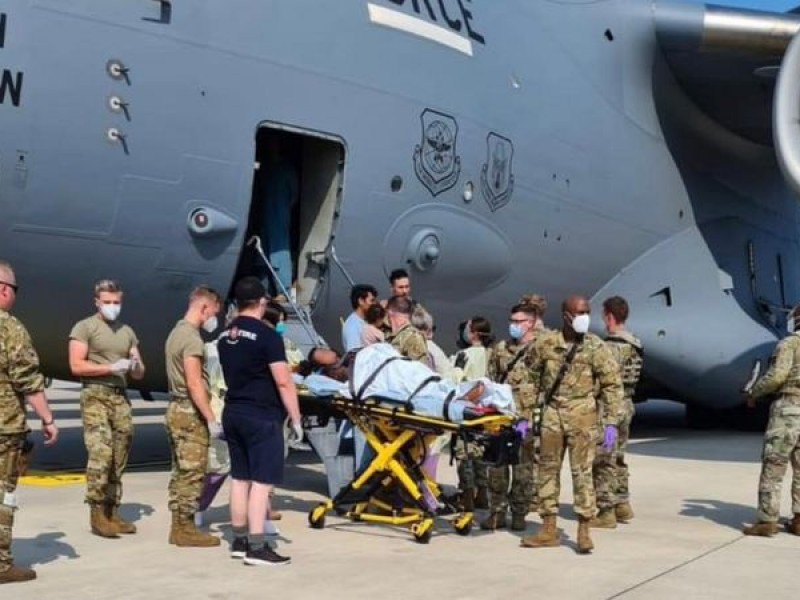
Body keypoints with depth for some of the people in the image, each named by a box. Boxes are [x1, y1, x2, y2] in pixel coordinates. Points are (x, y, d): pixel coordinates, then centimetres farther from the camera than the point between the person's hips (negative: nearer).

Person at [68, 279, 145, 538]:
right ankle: (97, 514, -9)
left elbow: (139, 374, 18)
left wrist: (136, 365, -5)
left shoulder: (128, 332, 17)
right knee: (100, 455, -15)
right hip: (95, 396, -6)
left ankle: (112, 512, 9)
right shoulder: (84, 327, 1)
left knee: (119, 459, 4)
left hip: (121, 398, 6)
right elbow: (76, 366, -9)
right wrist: (112, 367, -15)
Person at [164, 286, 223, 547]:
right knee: (193, 473, -4)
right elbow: (194, 383, -22)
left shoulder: (176, 331, 15)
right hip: (190, 413, -10)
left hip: (176, 409, 10)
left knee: (180, 472, 13)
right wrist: (212, 420, -21)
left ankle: (178, 526, 18)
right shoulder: (192, 338, -16)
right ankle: (186, 529, 1)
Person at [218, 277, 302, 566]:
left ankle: (239, 541, 20)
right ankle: (256, 547, -6)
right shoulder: (267, 335, -14)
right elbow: (283, 382, -17)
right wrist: (296, 418, -12)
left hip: (233, 413, 8)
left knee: (240, 478, 13)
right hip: (262, 416, -8)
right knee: (261, 481, -5)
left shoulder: (225, 336, 10)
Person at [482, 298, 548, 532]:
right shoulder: (500, 349, 12)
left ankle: (519, 514, 17)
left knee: (524, 468, 5)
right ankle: (497, 513, 14)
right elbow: (492, 380, 18)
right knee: (497, 466, 4)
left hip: (527, 417, -4)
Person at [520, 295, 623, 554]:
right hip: (551, 414, 3)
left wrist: (611, 423, -9)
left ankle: (584, 531, 8)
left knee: (582, 472, -3)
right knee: (548, 470, 8)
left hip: (582, 416, -3)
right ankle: (549, 530, 19)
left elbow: (612, 385, -4)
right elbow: (531, 379, 10)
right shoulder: (545, 344, 2)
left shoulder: (596, 347, -4)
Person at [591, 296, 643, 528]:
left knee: (604, 461, -2)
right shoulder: (634, 344, 10)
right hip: (627, 404, 9)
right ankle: (623, 504, 26)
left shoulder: (611, 346, -19)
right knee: (618, 458, 19)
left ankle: (606, 511, 2)